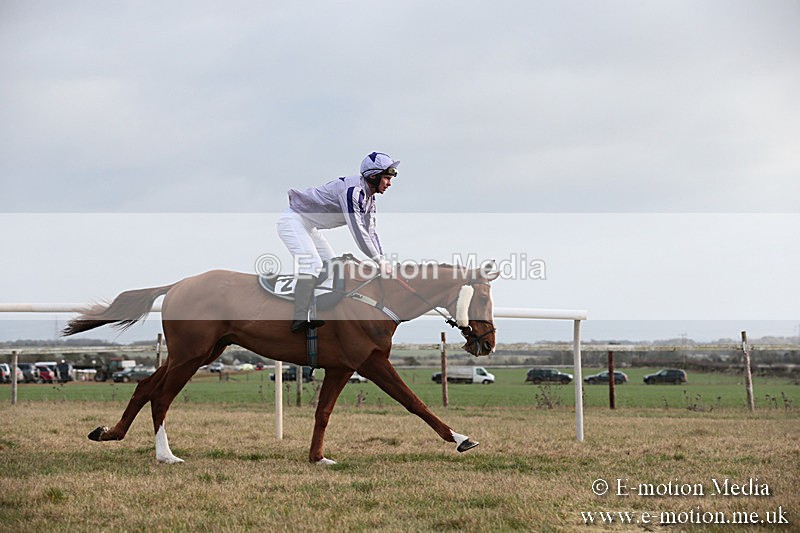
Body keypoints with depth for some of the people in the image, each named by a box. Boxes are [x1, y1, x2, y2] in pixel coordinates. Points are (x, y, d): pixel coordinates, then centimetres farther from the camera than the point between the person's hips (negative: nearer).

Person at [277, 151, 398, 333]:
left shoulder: (368, 197, 5)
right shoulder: (352, 190, -27)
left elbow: (370, 232, 6)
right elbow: (357, 230, -30)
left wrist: (383, 260, -7)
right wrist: (379, 260, -26)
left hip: (309, 227, 11)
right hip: (293, 221, -11)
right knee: (313, 264, -25)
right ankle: (300, 319, -30)